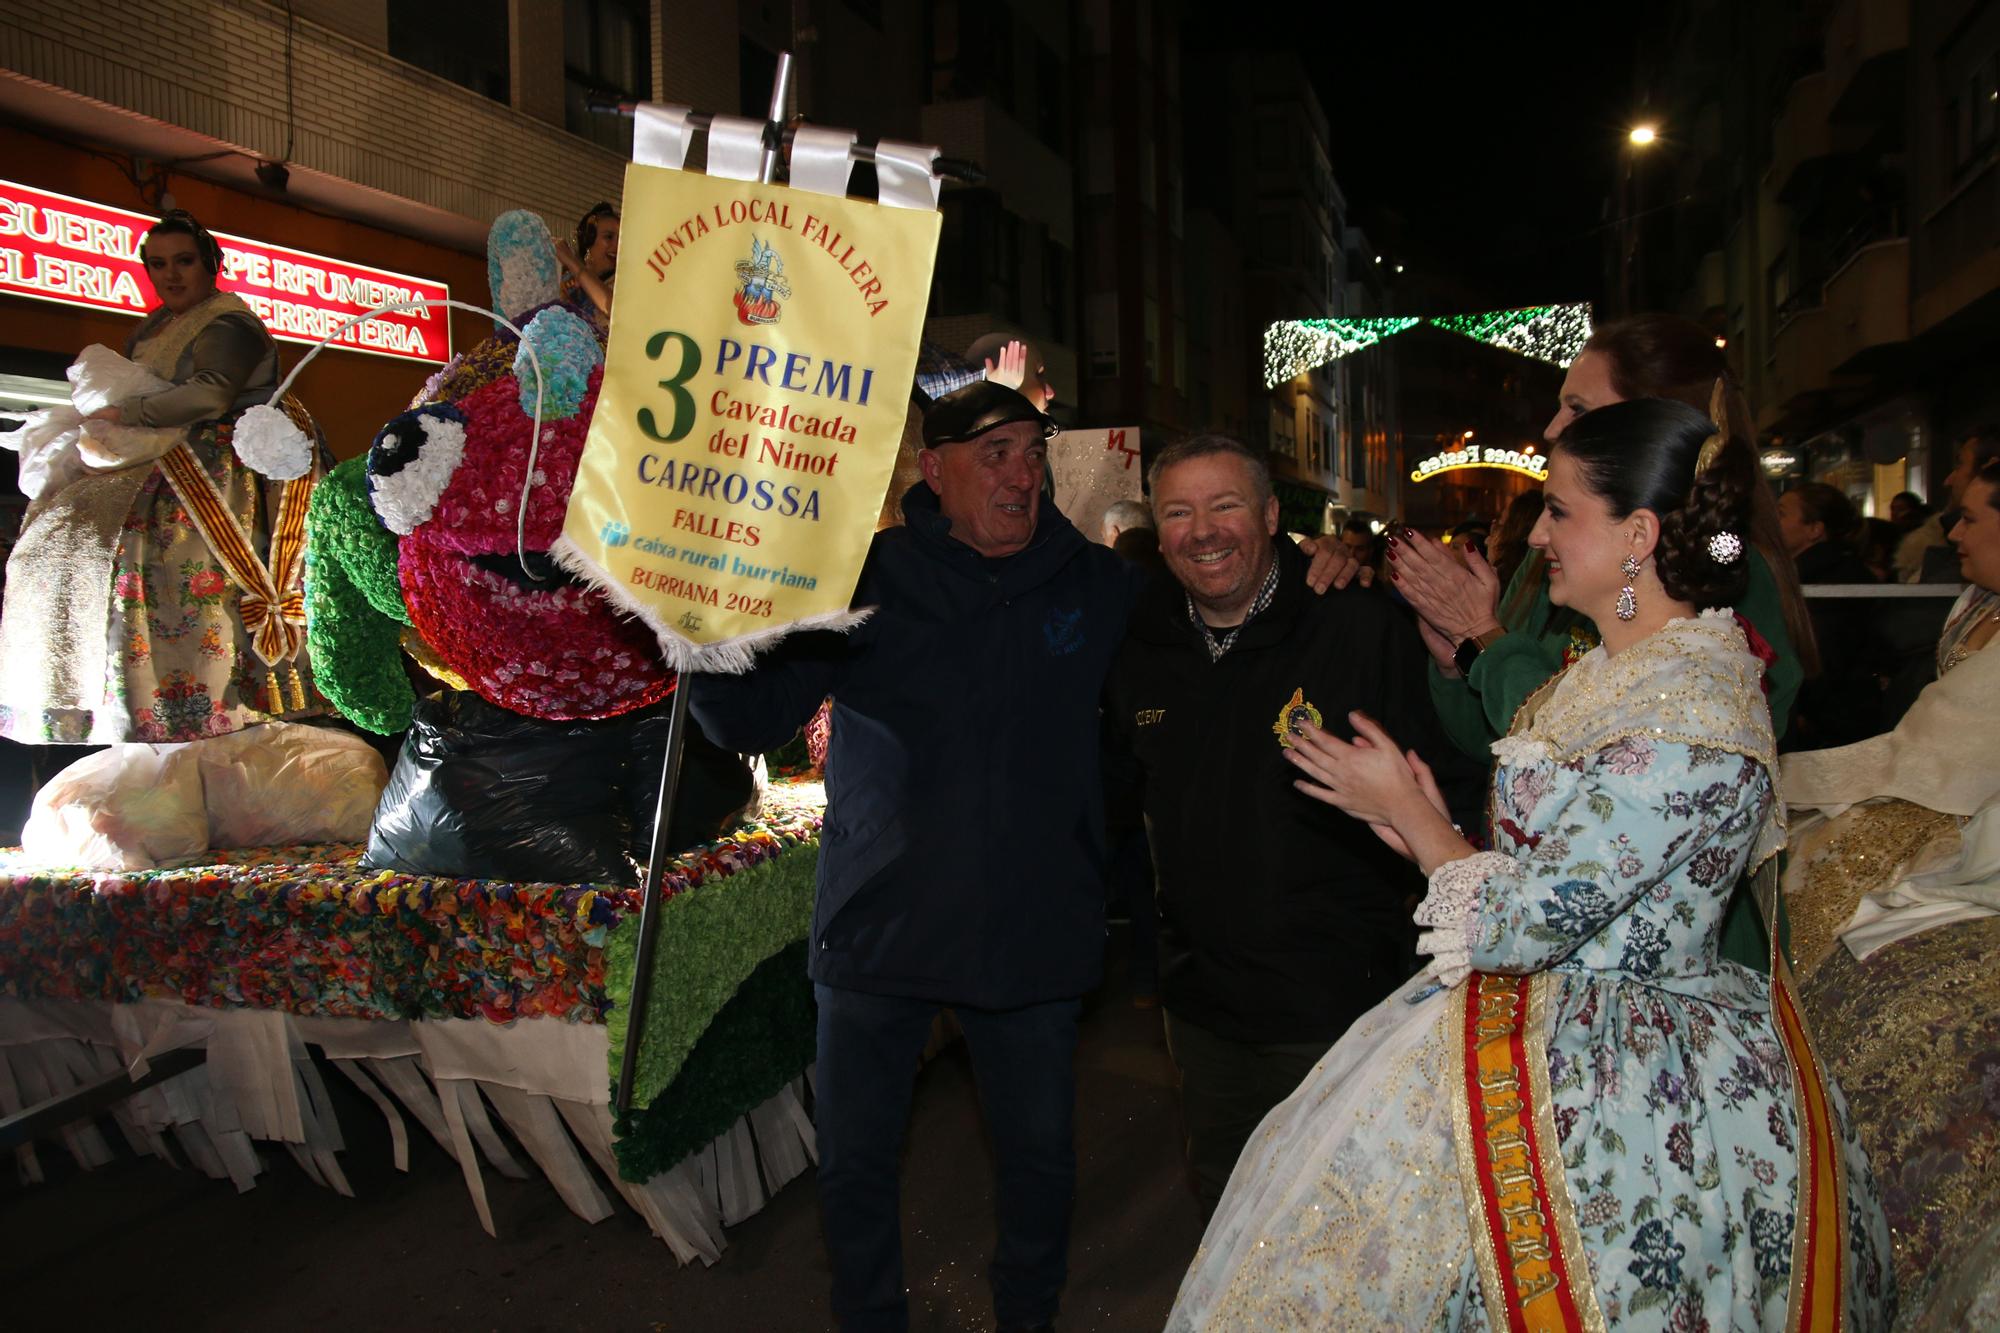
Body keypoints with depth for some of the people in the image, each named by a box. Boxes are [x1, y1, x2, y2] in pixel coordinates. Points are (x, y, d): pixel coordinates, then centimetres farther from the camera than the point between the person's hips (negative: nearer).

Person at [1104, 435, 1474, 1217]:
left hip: (1340, 999, -5)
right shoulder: (1140, 646, 1)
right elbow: (1126, 780, 17)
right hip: (1201, 998, 5)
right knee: (1221, 1202, 24)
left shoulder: (1363, 627, -14)